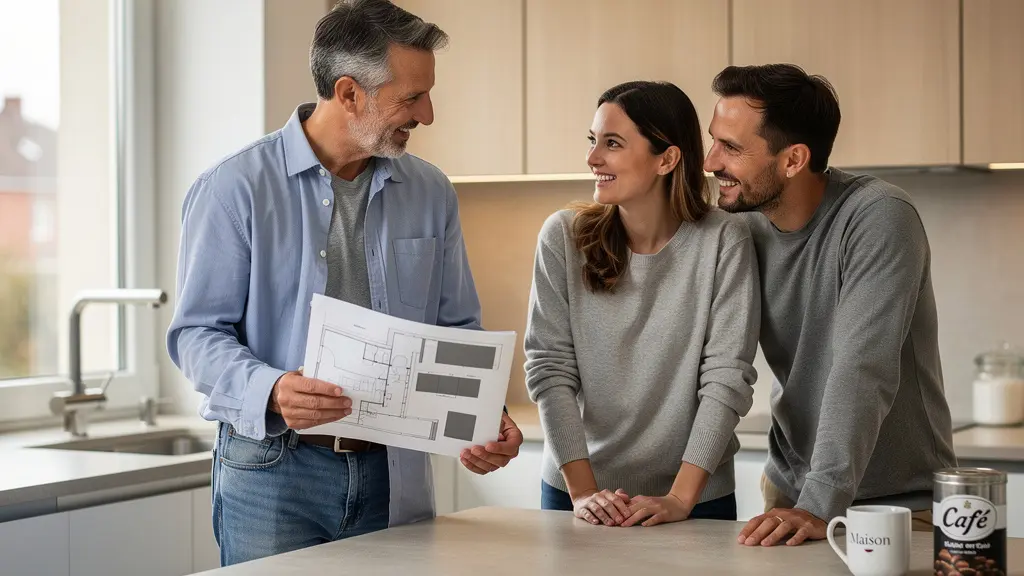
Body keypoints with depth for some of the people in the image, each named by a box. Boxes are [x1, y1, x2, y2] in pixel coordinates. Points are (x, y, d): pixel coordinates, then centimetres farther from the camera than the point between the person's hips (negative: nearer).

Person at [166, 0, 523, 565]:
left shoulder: (431, 194, 7)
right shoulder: (235, 189, -7)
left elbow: (457, 330, 12)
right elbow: (198, 332, -9)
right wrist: (270, 391, -27)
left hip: (395, 475, 4)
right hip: (273, 474, -4)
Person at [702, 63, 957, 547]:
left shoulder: (878, 218, -20)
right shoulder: (745, 230, -3)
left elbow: (862, 371, -29)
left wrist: (820, 506, -36)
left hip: (900, 503, -5)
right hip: (789, 490, 5)